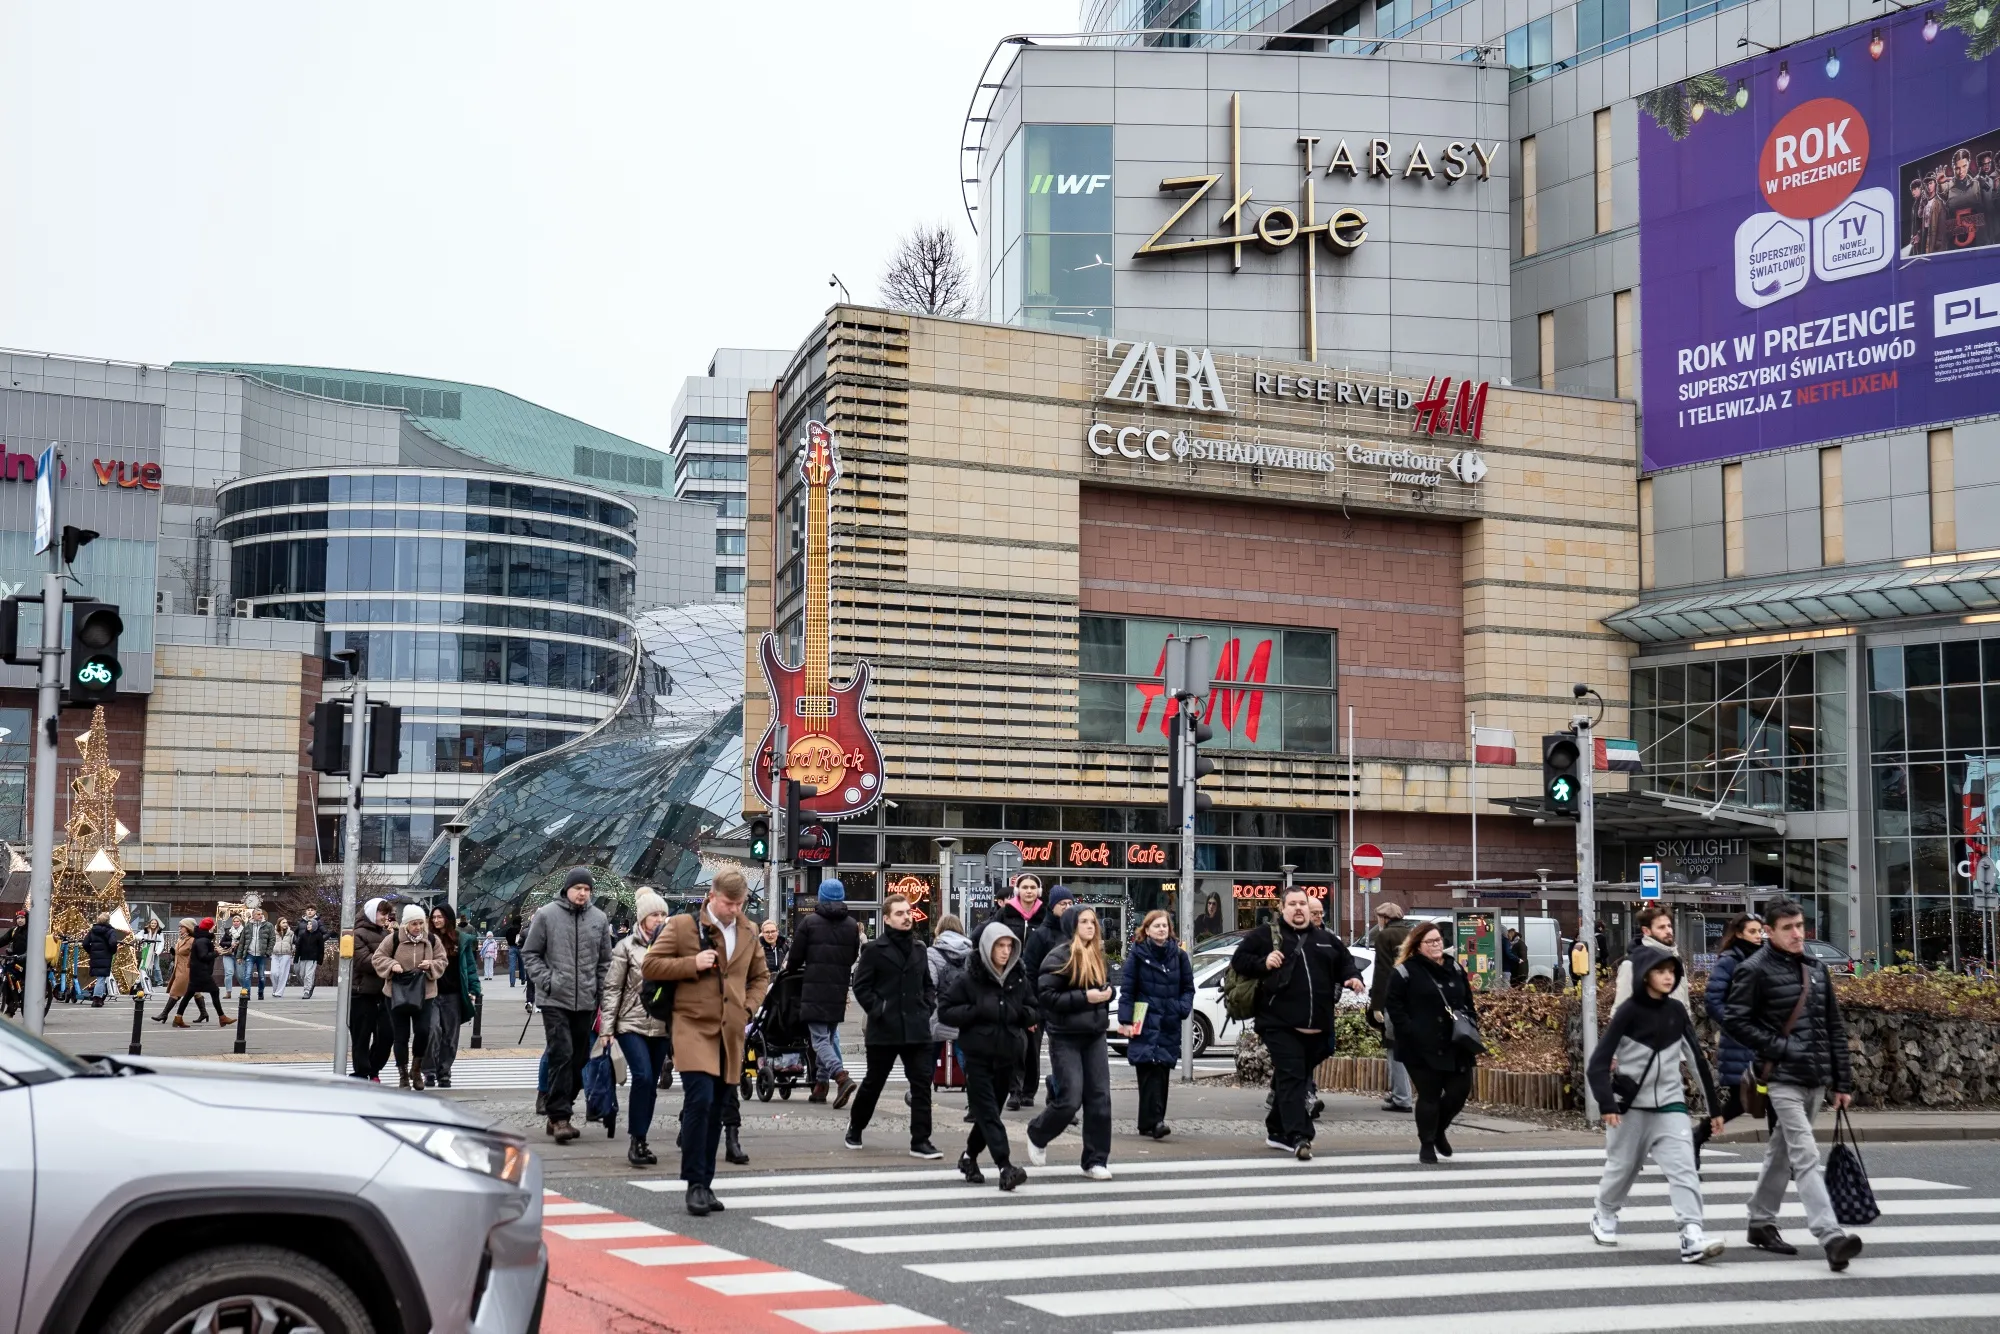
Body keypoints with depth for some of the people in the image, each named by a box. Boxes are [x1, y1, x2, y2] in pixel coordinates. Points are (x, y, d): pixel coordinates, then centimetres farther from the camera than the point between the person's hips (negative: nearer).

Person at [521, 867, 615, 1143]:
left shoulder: (599, 919, 8)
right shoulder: (546, 915, -2)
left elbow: (605, 960, 16)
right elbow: (529, 953, 2)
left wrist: (601, 992, 7)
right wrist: (545, 980, -9)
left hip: (586, 1002, 4)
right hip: (555, 999, -4)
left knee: (579, 1060, 8)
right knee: (561, 1055, -13)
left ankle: (558, 1112, 19)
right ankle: (559, 1115, -11)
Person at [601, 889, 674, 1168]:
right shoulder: (626, 947, -1)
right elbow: (612, 988, -1)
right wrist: (607, 1026, -5)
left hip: (661, 1027, 4)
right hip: (631, 1024, -4)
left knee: (650, 1084, 7)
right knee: (643, 1077, -18)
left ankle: (639, 1141, 17)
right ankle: (637, 1140, -9)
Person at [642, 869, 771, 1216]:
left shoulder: (747, 934, 14)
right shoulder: (682, 926, 0)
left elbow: (761, 976, 26)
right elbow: (649, 966, -2)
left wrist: (749, 1007, 8)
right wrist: (693, 964, -13)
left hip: (731, 1033, 5)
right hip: (694, 1028, -5)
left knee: (716, 1110, 9)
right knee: (700, 1101, -18)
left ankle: (704, 1184, 18)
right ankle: (695, 1184, -9)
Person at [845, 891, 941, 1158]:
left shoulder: (919, 949, 11)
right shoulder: (874, 949, -4)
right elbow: (861, 986, -6)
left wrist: (927, 1008, 5)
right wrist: (878, 1011, -12)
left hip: (917, 1029, 4)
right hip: (884, 1030, -4)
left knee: (922, 1084, -3)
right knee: (873, 1083, 11)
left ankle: (920, 1141, 0)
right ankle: (855, 1128, 32)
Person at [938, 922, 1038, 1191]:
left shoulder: (1019, 978, 8)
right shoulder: (967, 979, -6)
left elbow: (1033, 1012, 16)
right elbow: (945, 1011, -5)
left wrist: (1022, 1013, -7)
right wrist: (976, 1011, -19)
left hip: (1007, 1056, 5)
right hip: (978, 1056, -5)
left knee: (989, 1111, 12)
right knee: (988, 1112, -11)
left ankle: (969, 1157, 31)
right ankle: (1005, 1168, -19)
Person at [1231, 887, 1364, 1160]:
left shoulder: (1326, 939, 16)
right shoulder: (1265, 935, 3)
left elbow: (1346, 962, 25)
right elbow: (1238, 959, 3)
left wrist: (1352, 977, 3)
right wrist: (1262, 963, -14)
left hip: (1316, 1027, 5)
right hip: (1280, 1025, -5)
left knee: (1299, 1080, 14)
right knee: (1291, 1079, -14)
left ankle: (1277, 1130, 30)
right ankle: (1299, 1137, -20)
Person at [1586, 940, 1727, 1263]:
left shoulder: (1676, 1011, 2)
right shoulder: (1629, 1012, -11)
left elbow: (1697, 1058, 9)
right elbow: (1599, 1061, -12)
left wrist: (1714, 1107, 10)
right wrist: (1608, 1105, -22)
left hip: (1670, 1104, 3)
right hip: (1631, 1105, -3)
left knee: (1683, 1168, -12)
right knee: (1622, 1168, 12)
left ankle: (1692, 1236, -17)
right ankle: (1603, 1218, 37)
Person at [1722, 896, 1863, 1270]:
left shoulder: (1816, 969, 12)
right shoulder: (1755, 970, -7)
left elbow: (1835, 1028, 15)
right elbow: (1734, 1020, -11)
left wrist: (1843, 1081, 12)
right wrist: (1780, 1048, -16)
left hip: (1816, 1079, 7)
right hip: (1783, 1079, -7)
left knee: (1782, 1153, 16)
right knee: (1806, 1157, -15)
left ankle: (1761, 1223, 29)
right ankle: (1831, 1238, -23)